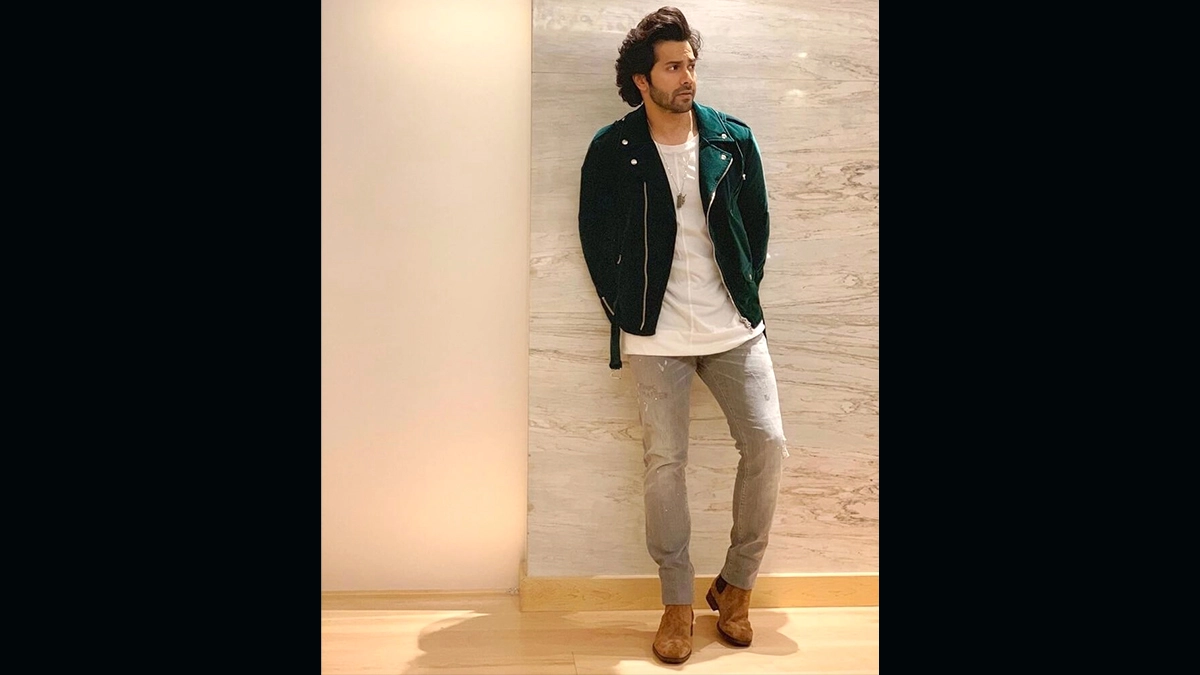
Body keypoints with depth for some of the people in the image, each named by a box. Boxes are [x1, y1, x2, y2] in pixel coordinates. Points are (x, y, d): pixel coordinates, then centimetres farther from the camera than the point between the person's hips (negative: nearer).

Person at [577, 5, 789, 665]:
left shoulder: (734, 139, 3)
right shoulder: (612, 150, -3)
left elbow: (757, 225, 12)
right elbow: (596, 239, 4)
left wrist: (745, 297, 9)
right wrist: (626, 312, 4)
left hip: (734, 326, 2)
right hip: (655, 335, -2)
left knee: (766, 446, -4)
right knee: (665, 462, 1)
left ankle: (735, 586, 17)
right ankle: (677, 602, 17)